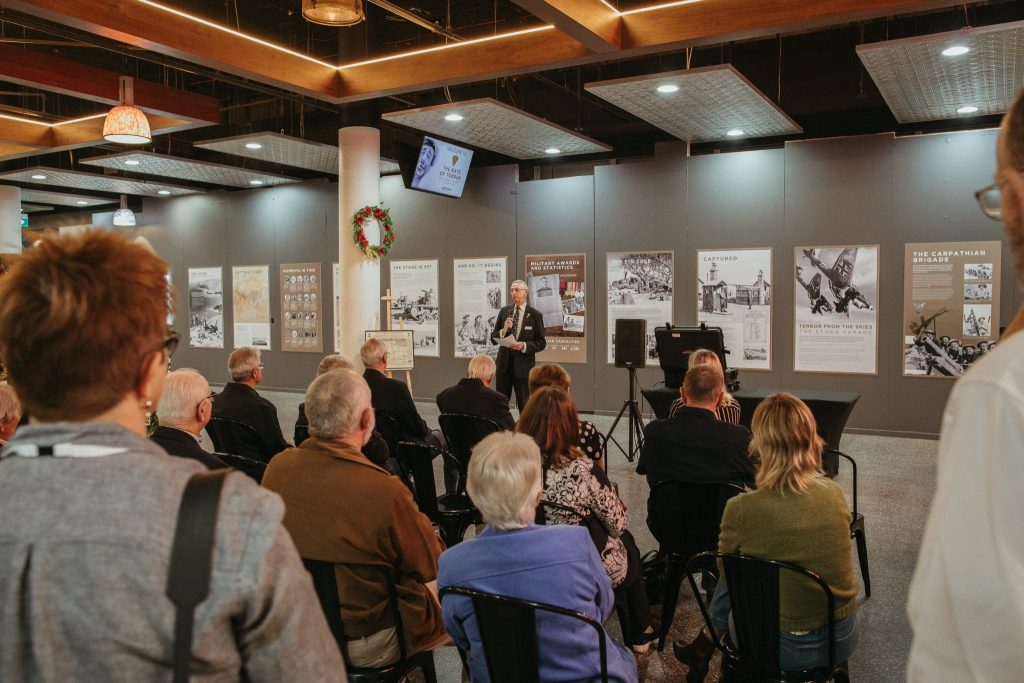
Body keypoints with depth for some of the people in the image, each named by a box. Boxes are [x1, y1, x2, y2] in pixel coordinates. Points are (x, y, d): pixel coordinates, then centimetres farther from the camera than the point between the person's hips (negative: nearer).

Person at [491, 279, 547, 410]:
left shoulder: (535, 315, -3)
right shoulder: (504, 311, 7)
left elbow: (541, 343, -4)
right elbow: (493, 338, 6)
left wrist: (524, 346, -19)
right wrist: (504, 330, -14)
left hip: (523, 365, -3)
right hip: (504, 363, 3)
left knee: (524, 405, 4)